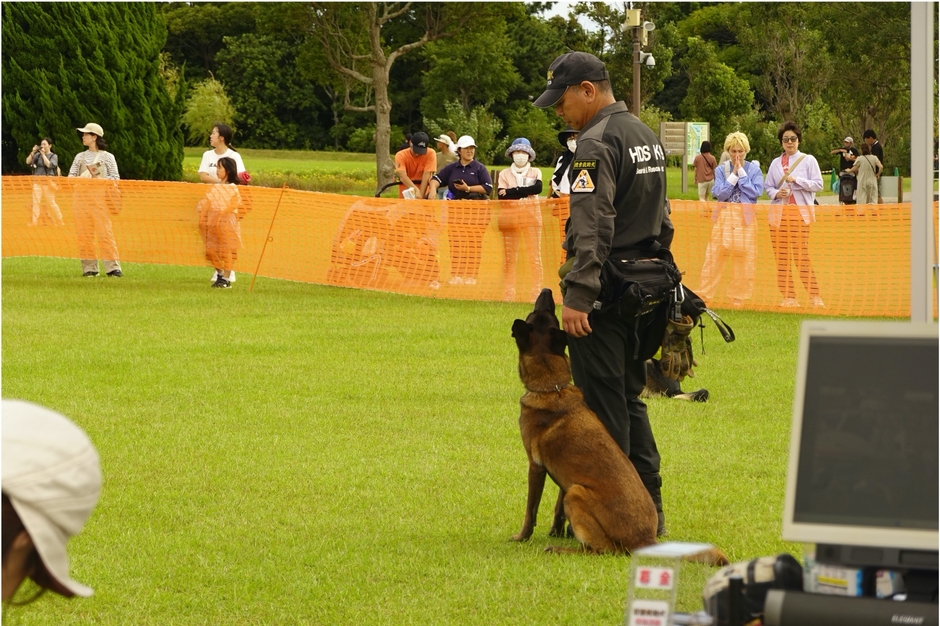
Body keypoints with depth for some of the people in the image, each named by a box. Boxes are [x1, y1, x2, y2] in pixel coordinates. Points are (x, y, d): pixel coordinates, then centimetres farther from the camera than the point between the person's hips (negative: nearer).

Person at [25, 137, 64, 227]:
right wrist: (33, 152, -8)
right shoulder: (38, 155, 10)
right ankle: (34, 222, -8)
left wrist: (43, 154, -12)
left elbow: (49, 165, -15)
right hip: (37, 182, 3)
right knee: (36, 202, -5)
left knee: (51, 203, 1)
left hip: (47, 183, -3)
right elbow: (28, 162, 2)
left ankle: (59, 222, 15)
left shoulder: (54, 156, 2)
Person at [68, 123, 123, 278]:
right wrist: (81, 178, -8)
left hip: (99, 196, -4)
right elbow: (70, 176, 14)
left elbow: (115, 178, 4)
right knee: (84, 234, -1)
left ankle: (113, 268, -11)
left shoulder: (107, 157, 7)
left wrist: (99, 179, -11)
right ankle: (89, 268, 4)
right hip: (81, 195, 4)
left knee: (105, 232, -11)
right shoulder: (80, 157, 17)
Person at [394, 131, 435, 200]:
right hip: (405, 196, 0)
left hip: (424, 195, 0)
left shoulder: (430, 154, -11)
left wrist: (421, 196, -26)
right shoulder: (401, 155, -12)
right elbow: (403, 177, -25)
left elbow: (426, 176, -17)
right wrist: (416, 190, -40)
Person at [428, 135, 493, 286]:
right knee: (455, 243, 2)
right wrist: (433, 189, -15)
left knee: (473, 244, -3)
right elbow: (437, 178, 6)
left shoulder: (479, 168, 2)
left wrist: (468, 188, -14)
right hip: (456, 210, 3)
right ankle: (456, 275, 7)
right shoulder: (452, 168, 11)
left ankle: (471, 276, 1)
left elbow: (488, 188, -6)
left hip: (476, 210, -3)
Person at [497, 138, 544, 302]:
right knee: (509, 255, 1)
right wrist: (525, 192, -13)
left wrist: (512, 192, -12)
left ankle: (536, 292, -6)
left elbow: (538, 188, -12)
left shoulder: (535, 172, 9)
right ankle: (509, 293, 2)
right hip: (510, 214, 1)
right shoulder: (504, 174, 10)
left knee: (534, 254, -5)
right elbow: (501, 194, -5)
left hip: (531, 214, -1)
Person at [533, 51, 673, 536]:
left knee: (602, 401, -4)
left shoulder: (597, 143, -14)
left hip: (606, 291, -9)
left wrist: (577, 295, -25)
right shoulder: (646, 135, 16)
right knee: (630, 396, 15)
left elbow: (592, 227, -23)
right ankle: (650, 509, 16)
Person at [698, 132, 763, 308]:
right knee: (714, 257, -2)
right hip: (724, 216, 0)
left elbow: (756, 192, -10)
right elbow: (720, 193, -6)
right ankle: (703, 295, 2)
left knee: (745, 260, -1)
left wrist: (741, 172, -10)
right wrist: (734, 174, -10)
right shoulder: (721, 170, 5)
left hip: (746, 219, 0)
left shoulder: (754, 169, 3)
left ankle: (739, 298, 9)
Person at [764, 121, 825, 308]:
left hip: (800, 212, -4)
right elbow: (768, 187, 15)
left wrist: (796, 180, -11)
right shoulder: (775, 163, 14)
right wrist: (776, 193, -6)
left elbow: (818, 184, -2)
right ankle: (788, 297, 5)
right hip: (779, 213, 4)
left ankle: (814, 296, -6)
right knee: (781, 257, 0)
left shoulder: (808, 160, 5)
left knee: (802, 256, -11)